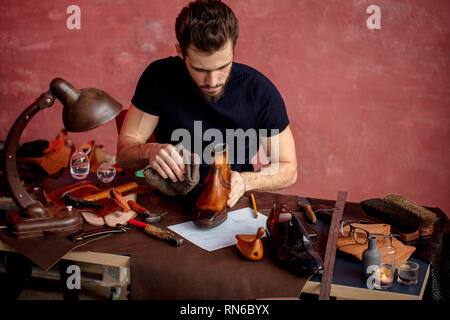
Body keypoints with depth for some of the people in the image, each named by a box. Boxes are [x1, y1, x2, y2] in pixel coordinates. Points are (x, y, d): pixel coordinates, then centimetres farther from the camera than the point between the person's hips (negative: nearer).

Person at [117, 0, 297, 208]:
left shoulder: (260, 91, -12)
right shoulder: (159, 77, -10)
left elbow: (288, 169, -3)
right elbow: (123, 151, -4)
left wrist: (245, 181, -24)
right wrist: (148, 151, -28)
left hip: (231, 203, 0)